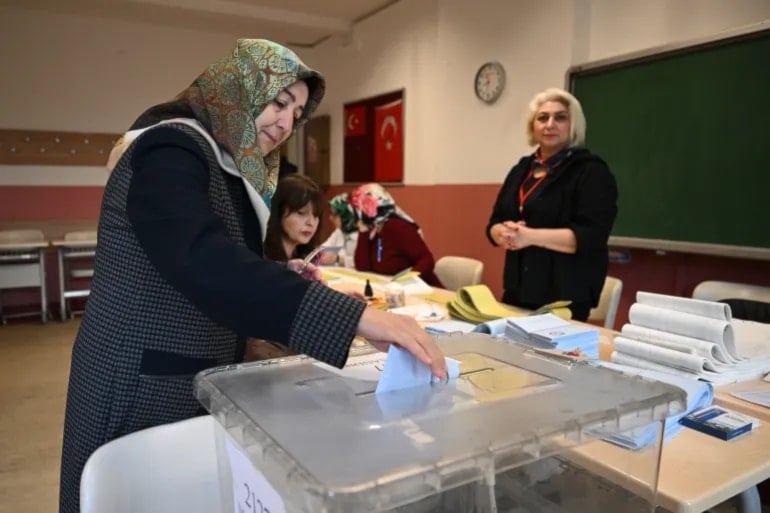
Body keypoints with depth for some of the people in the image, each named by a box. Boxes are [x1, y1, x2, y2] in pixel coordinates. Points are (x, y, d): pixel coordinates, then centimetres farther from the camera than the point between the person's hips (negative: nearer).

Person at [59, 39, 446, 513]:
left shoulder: (230, 168, 11)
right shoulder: (171, 149, -18)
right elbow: (202, 261, -37)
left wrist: (282, 276, -1)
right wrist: (356, 315, -43)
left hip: (198, 384, 9)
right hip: (141, 388, -9)